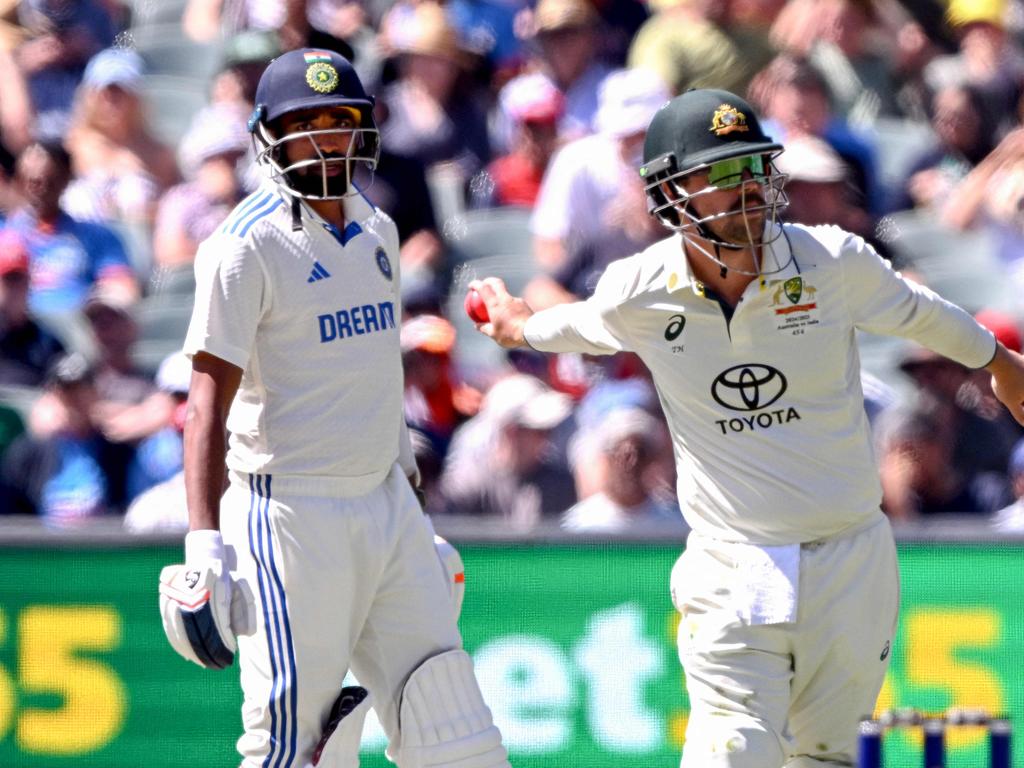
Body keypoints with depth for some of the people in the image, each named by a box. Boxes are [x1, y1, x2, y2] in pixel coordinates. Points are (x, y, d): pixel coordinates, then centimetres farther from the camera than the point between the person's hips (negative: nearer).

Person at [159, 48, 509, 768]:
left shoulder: (377, 231, 14)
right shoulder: (248, 248, -10)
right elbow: (210, 401, -15)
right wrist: (204, 542, -24)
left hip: (386, 504, 7)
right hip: (290, 513, -7)